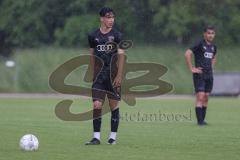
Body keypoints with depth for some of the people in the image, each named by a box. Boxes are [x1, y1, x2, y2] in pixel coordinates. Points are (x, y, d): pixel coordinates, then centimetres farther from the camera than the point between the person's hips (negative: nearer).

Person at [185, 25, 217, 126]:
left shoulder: (213, 47, 12)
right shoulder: (200, 44, -11)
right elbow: (187, 54, -19)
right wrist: (191, 69, -18)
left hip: (209, 75, 7)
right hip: (199, 75, -7)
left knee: (206, 98, 8)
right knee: (200, 97, -12)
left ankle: (203, 119, 14)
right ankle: (199, 121, -13)